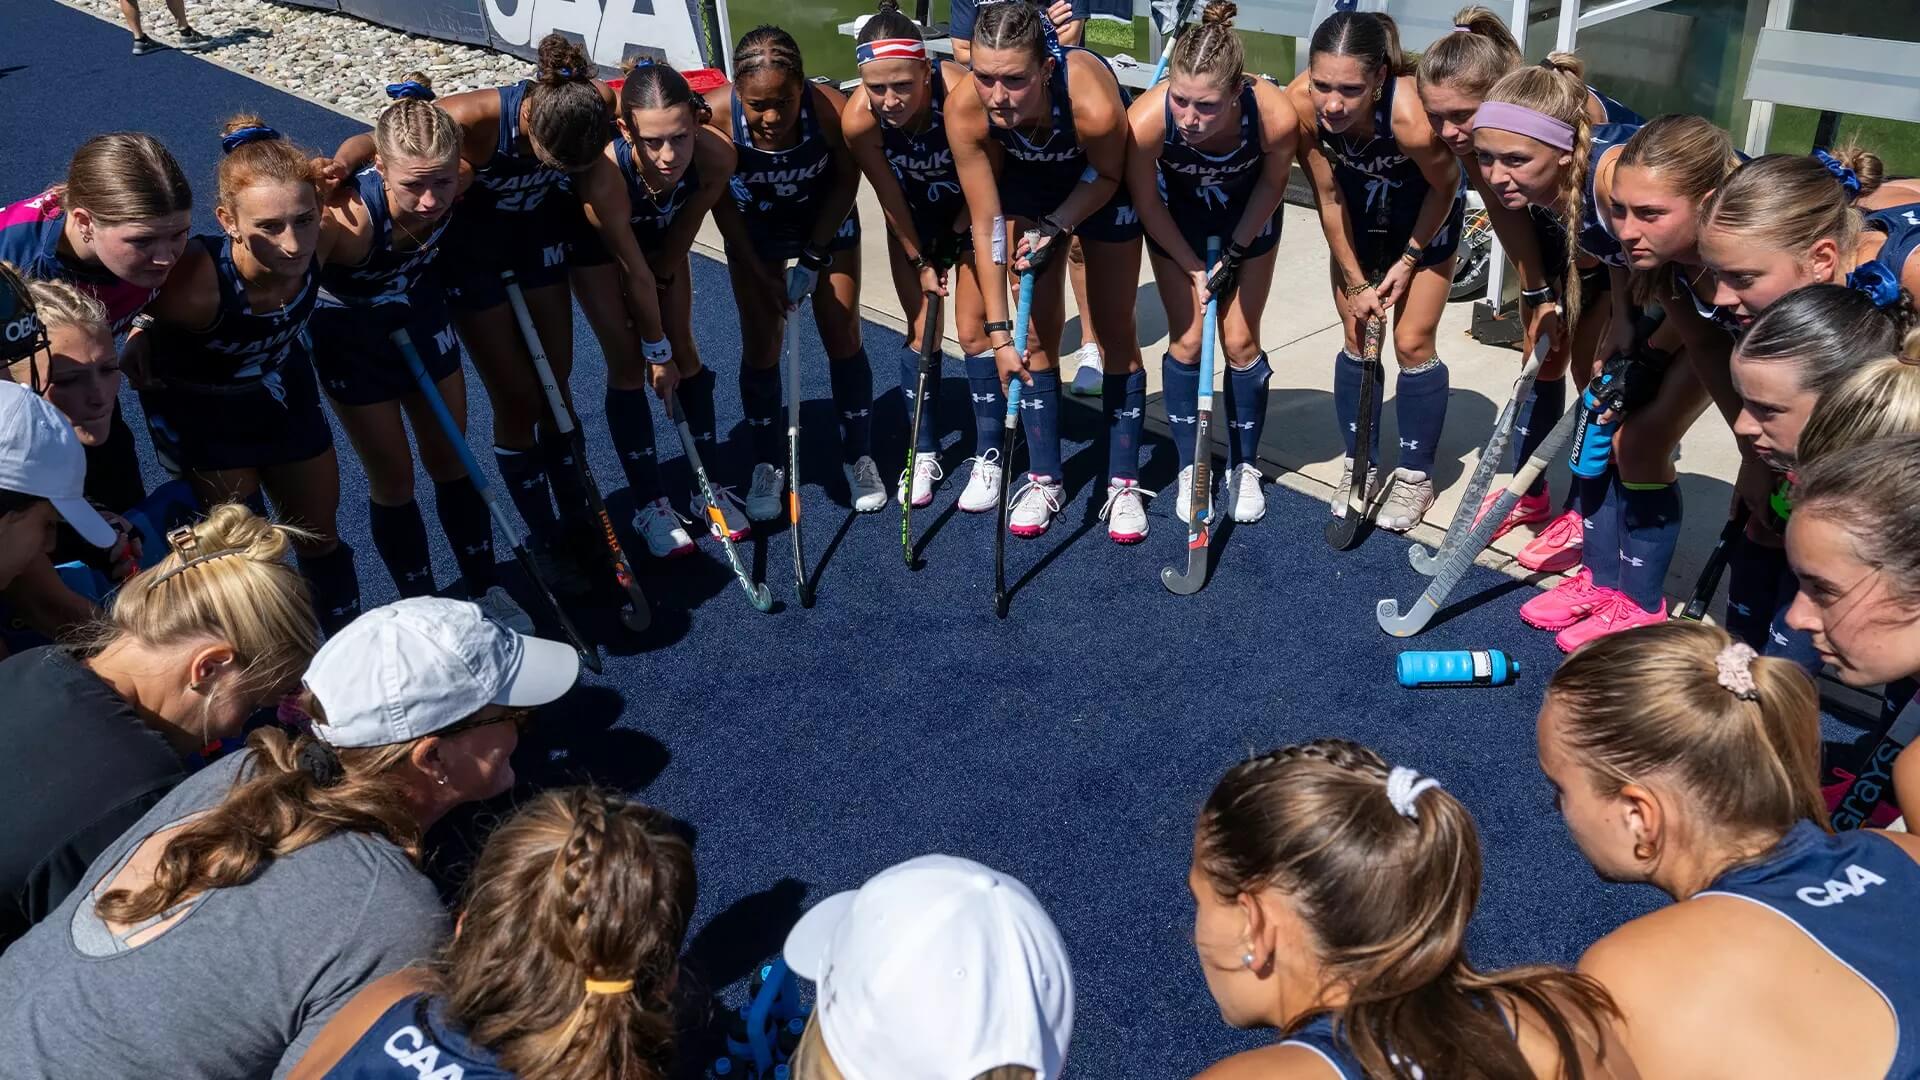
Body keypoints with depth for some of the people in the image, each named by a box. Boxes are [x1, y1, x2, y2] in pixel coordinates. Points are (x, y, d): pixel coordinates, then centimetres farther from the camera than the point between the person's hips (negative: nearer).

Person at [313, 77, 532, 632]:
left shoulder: (455, 185, -27)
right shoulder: (348, 219, -42)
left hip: (420, 312, 4)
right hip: (351, 333, -4)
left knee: (451, 458, 13)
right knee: (393, 476, 5)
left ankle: (486, 588, 30)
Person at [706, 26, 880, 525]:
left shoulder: (832, 110, -34)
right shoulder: (715, 116, -33)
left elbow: (847, 180, -14)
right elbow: (721, 202, -17)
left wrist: (814, 259, -14)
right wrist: (758, 273, -13)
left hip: (827, 223, 0)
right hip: (755, 231, 0)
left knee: (843, 338, 1)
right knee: (760, 347, 0)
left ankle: (859, 456, 18)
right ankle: (767, 465, 18)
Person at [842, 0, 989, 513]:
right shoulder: (858, 119, -30)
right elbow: (890, 199, -15)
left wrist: (958, 231, -9)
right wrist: (920, 262, -7)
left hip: (971, 208, -2)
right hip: (915, 215, 2)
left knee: (972, 332, -5)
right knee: (920, 332, 3)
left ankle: (989, 457, 7)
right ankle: (924, 454, 16)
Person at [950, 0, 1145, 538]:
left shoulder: (1093, 104, -42)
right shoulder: (965, 111, -34)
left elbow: (1106, 176, -17)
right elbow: (986, 223, -24)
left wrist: (1055, 225, -24)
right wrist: (998, 331, -21)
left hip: (1101, 183, -2)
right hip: (1029, 183, 2)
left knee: (1114, 329, 2)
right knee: (1039, 331, 3)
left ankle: (1124, 483, 14)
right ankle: (1044, 479, 16)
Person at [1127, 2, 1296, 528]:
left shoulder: (1275, 115, -38)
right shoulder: (1146, 119, -39)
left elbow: (1272, 184, -14)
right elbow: (1146, 203, -18)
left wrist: (1235, 254, -10)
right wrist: (1193, 268, -11)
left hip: (1247, 217, 0)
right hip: (1177, 218, 0)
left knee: (1240, 343, 4)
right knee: (1186, 343, 0)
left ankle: (1245, 467, 23)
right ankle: (1189, 468, 18)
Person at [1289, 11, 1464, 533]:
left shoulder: (1411, 116, -41)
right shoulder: (1301, 103, -33)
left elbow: (1445, 187, -19)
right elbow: (1328, 197, -17)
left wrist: (1407, 262, -11)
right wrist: (1355, 282, -12)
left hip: (1423, 207, -3)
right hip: (1358, 206, 3)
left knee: (1412, 343, -1)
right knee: (1357, 338, 5)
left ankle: (1415, 476, 16)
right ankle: (1359, 464, 21)